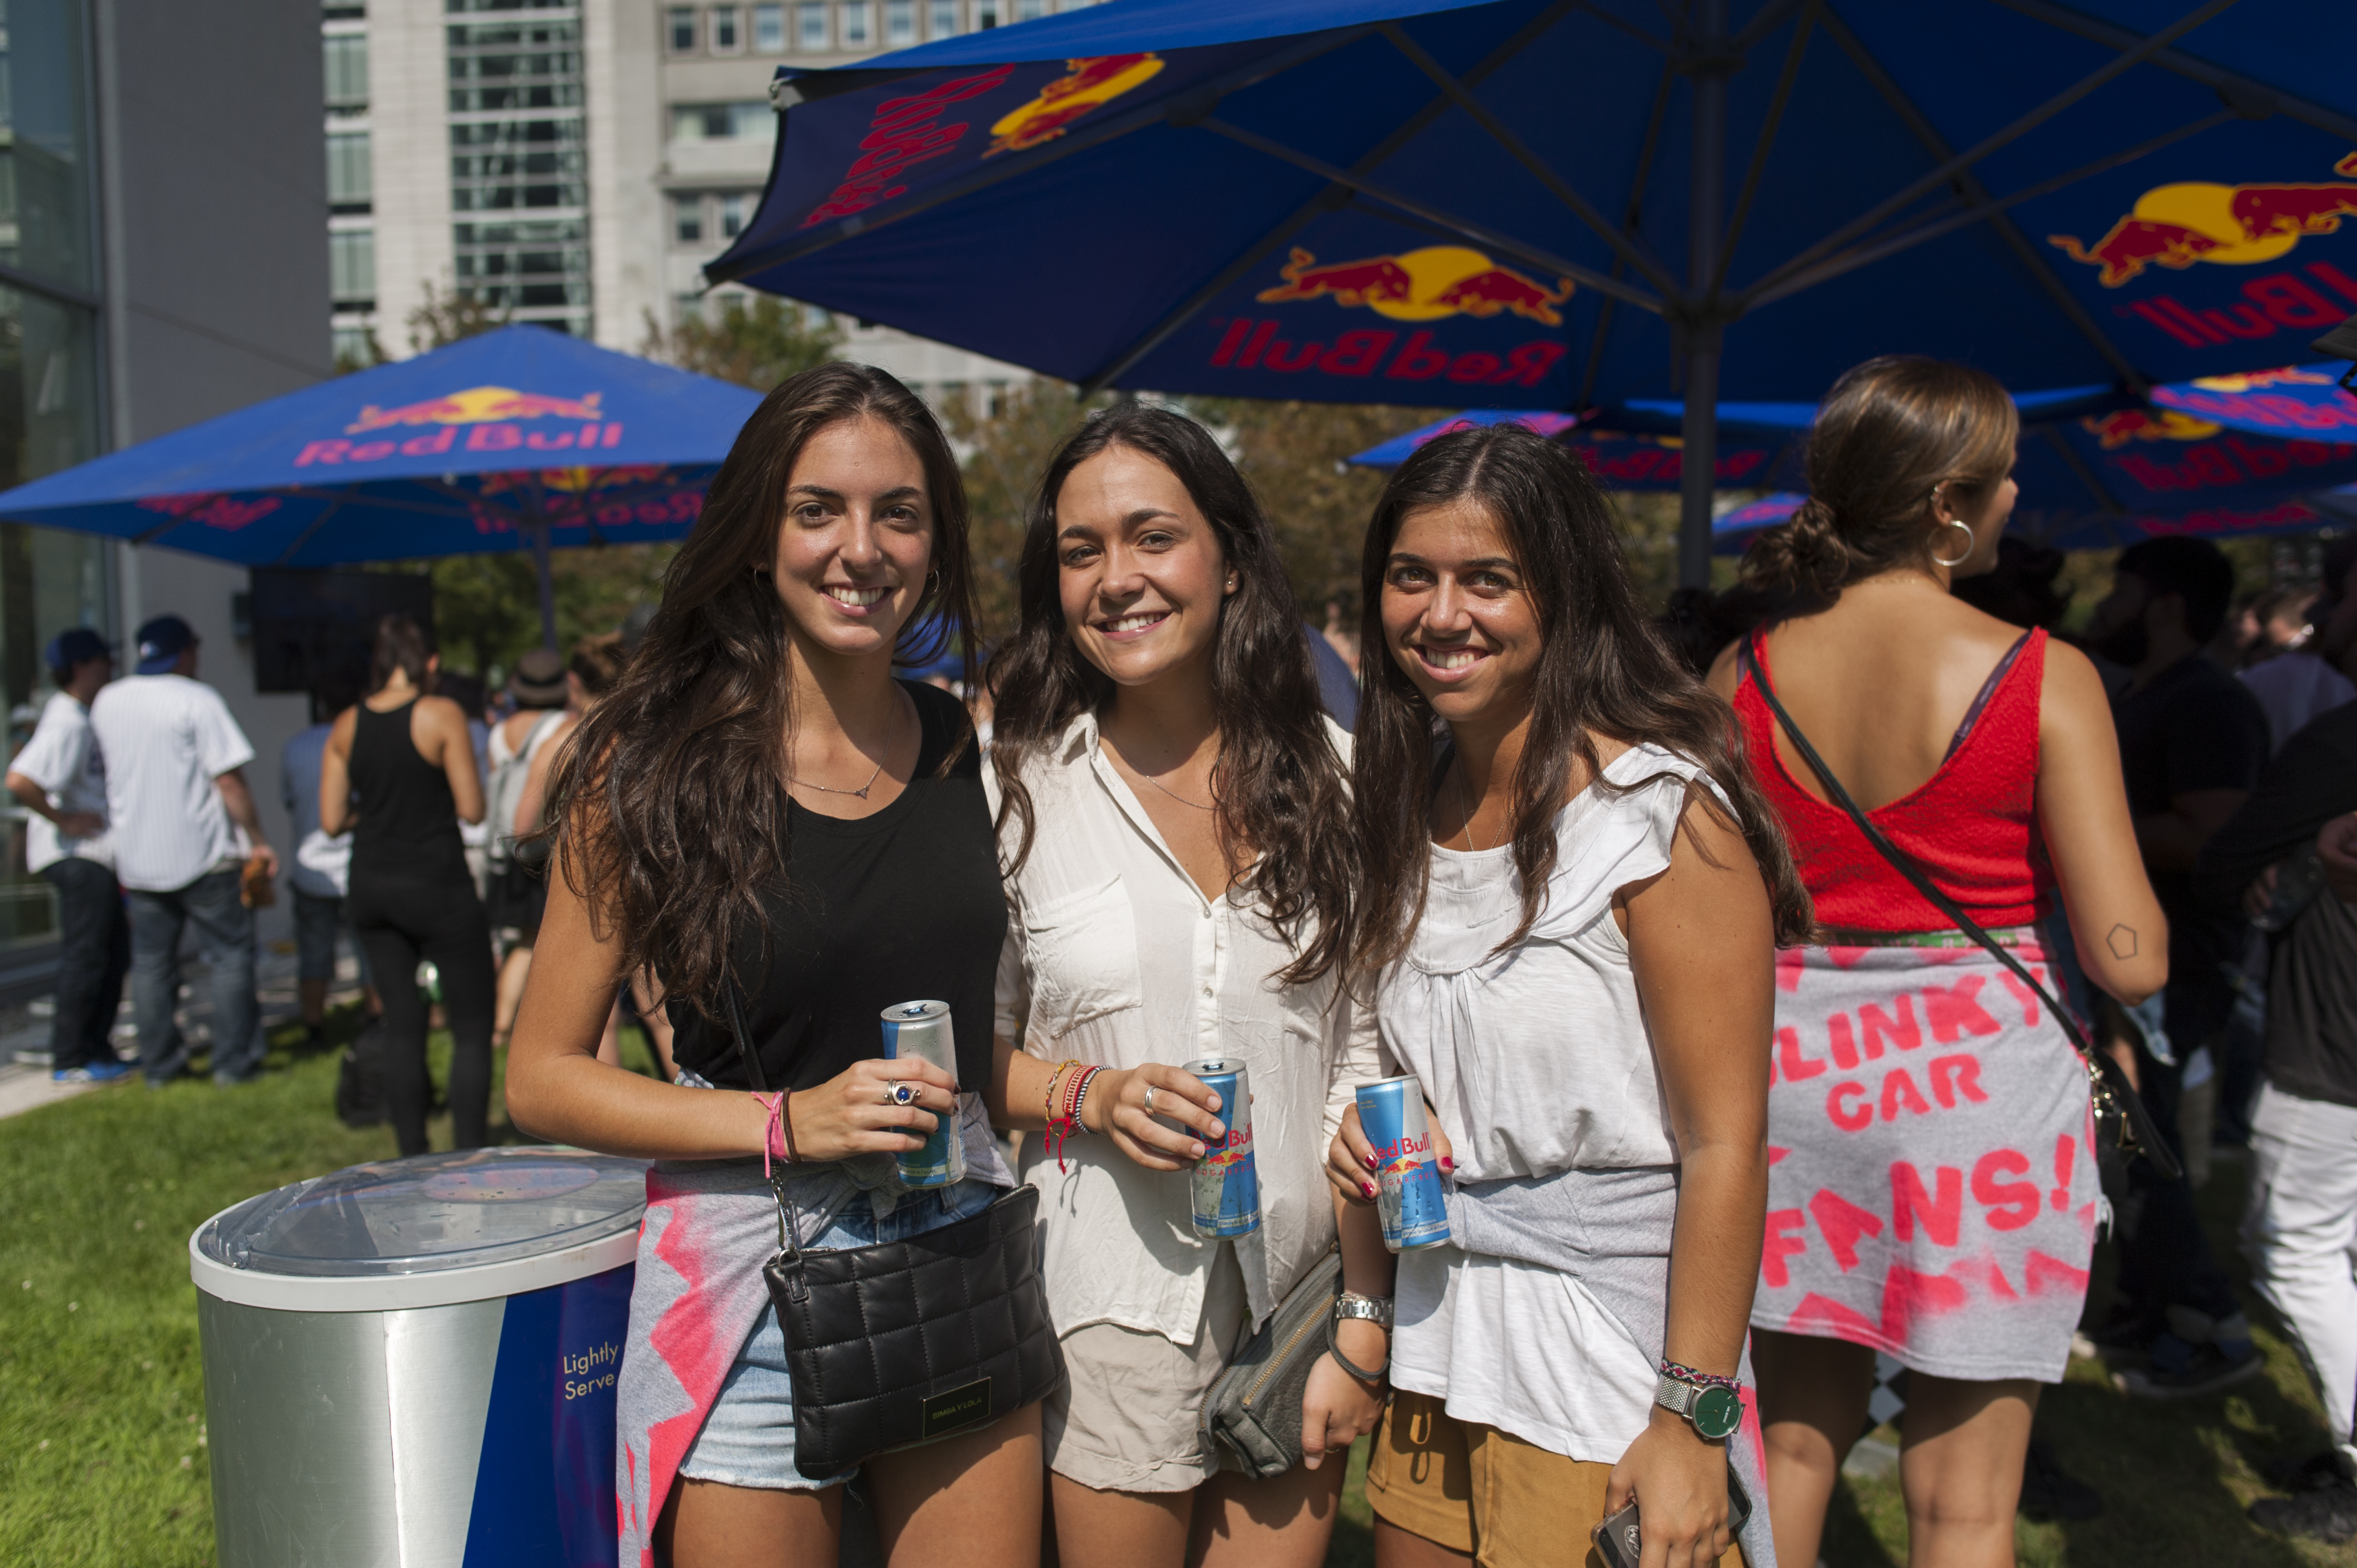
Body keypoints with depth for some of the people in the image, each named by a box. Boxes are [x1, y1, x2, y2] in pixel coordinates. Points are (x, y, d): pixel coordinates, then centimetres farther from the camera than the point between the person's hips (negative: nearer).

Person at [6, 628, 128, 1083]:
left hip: (93, 854, 10)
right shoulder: (67, 724, -19)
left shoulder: (80, 716, 13)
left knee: (115, 953, 15)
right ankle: (70, 1059, 4)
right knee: (85, 958, -4)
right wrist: (64, 820, -20)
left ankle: (96, 1048, 24)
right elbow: (19, 781, -30)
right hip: (78, 855, -10)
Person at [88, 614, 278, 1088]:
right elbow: (229, 781, -15)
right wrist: (259, 842, -8)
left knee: (151, 962, 11)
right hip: (203, 854, -6)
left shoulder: (105, 702, 8)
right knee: (231, 954, 4)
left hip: (136, 858, 6)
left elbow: (107, 767, 19)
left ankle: (159, 1064, 16)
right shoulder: (197, 700, -12)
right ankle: (234, 1062, 4)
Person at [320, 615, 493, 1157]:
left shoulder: (347, 725, 3)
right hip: (437, 887, -5)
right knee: (472, 1027, 3)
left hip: (372, 888, 5)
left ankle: (413, 1157, 17)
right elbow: (472, 810, -11)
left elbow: (332, 820, 3)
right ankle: (470, 1158, 0)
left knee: (402, 1024, 13)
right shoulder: (443, 715, -11)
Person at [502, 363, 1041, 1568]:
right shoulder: (655, 764, -8)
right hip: (752, 1270, -3)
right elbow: (540, 1078, -5)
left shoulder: (971, 747, 2)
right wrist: (786, 1122, -16)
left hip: (962, 1251, 3)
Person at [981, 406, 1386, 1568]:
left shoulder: (1332, 772, -3)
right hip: (1114, 1294, -1)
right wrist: (1092, 1094, -15)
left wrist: (1365, 1325, -2)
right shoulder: (1019, 785, -4)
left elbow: (1367, 1058, 0)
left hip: (1303, 1284, 1)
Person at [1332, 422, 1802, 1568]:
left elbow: (1724, 1143, -17)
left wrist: (1693, 1418, -17)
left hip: (1611, 1350, -6)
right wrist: (1373, 1128, -1)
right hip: (1436, 1342, 6)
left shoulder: (1661, 811, -17)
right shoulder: (1411, 797, 5)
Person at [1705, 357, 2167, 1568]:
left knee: (1794, 1438, 20)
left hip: (1793, 1064, 4)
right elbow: (2128, 959, -12)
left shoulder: (1745, 673, -2)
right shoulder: (2045, 679, -11)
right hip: (1980, 1075, -3)